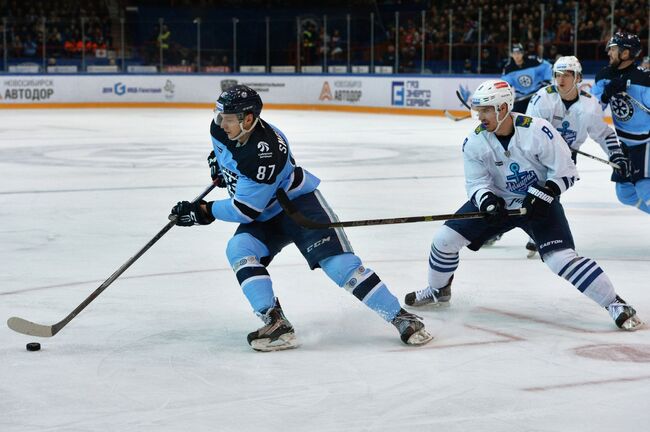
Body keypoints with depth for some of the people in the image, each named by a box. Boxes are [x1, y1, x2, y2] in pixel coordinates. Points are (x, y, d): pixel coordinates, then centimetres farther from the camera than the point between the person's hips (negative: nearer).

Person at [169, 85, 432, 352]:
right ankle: (277, 324, -25)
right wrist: (218, 161, 17)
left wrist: (204, 212, -23)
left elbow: (246, 210, -29)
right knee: (239, 250, -21)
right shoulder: (221, 128, -12)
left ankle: (401, 318, -11)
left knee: (337, 261, -19)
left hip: (299, 203, -7)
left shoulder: (265, 153, -34)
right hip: (265, 216, 7)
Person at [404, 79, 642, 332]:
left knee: (561, 258, -22)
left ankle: (614, 303, -10)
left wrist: (542, 195, -28)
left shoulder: (538, 131, -25)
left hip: (539, 203, -4)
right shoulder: (475, 142, -12)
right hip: (497, 201, 4)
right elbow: (476, 183, -8)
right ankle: (438, 291, 23)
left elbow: (566, 172, -17)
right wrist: (486, 200, -28)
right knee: (445, 238, -4)